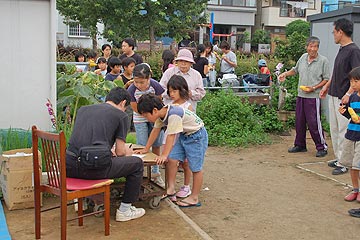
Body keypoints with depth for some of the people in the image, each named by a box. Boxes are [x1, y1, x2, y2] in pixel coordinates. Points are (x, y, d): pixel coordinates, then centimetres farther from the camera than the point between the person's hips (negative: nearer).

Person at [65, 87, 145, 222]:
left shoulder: (83, 109, 22)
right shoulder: (121, 115, 6)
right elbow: (120, 152, 6)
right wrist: (127, 152, 31)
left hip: (69, 167, 6)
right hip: (93, 169, -6)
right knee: (137, 164, 15)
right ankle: (124, 210, 22)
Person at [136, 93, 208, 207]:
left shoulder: (173, 114, -32)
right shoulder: (161, 113, -4)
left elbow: (171, 136, -31)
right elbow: (155, 130, 6)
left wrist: (164, 155, -28)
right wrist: (146, 149, 10)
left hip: (197, 135, -9)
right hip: (184, 135, 9)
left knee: (196, 168, -1)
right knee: (171, 159, 0)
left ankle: (194, 198, 7)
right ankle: (171, 188, 11)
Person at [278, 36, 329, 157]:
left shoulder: (323, 61, -6)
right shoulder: (303, 57, 9)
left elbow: (327, 79, -6)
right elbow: (295, 70, 27)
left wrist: (314, 88, -15)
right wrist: (285, 74, 12)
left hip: (313, 96, -6)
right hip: (300, 95, 6)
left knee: (314, 123, -7)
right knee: (299, 122, 12)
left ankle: (322, 147, 6)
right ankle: (300, 145, 26)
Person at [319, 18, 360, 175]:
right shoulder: (341, 49, 14)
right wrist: (327, 85, 26)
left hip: (344, 98, -9)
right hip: (333, 95, 9)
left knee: (343, 130, -4)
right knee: (334, 129, 14)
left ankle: (344, 163, 5)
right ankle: (338, 158, 25)